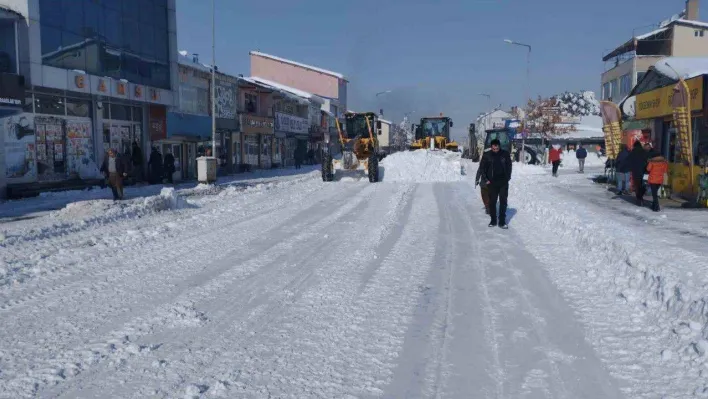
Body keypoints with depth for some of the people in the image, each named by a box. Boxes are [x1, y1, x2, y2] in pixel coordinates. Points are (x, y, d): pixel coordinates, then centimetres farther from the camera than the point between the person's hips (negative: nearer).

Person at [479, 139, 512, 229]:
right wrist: (485, 179, -2)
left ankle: (502, 221, 7)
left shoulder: (505, 154, -1)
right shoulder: (486, 156, -3)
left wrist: (507, 178, 2)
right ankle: (493, 220, 17)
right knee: (492, 202, 6)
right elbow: (482, 168, 4)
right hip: (492, 183, 0)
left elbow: (509, 167, 9)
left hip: (503, 183, 0)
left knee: (503, 202, 1)